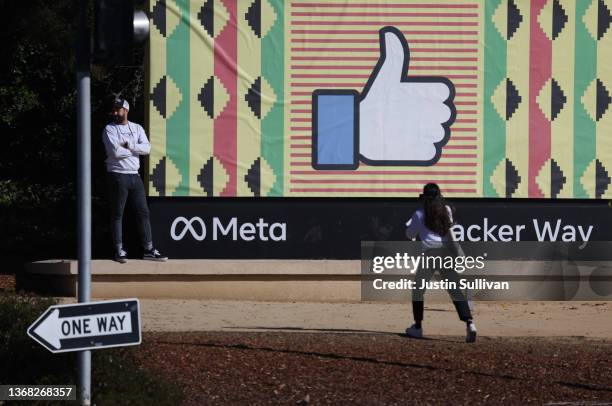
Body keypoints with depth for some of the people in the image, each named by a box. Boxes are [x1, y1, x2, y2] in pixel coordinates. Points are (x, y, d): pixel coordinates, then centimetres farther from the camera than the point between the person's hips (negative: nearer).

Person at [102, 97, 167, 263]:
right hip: (117, 175, -5)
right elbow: (116, 152, -16)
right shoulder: (109, 129, -1)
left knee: (143, 212, 4)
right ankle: (119, 250, 2)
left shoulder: (137, 128, 12)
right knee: (117, 214, -1)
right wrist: (135, 149, -4)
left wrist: (129, 145, -13)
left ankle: (148, 250, 7)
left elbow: (147, 148, -3)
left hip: (134, 175, 5)